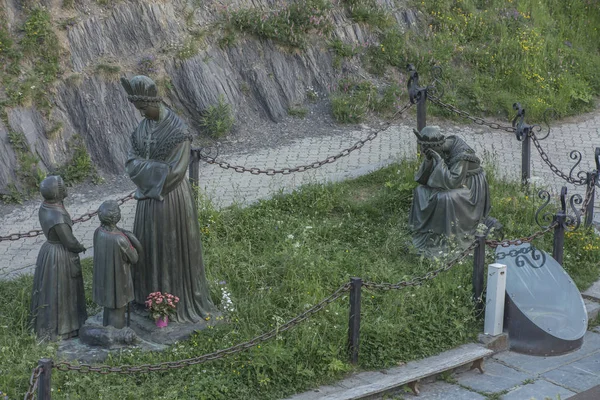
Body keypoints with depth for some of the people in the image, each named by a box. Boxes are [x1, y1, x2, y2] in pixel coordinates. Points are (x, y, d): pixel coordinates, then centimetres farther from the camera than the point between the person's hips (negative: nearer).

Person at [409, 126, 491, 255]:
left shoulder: (461, 153, -30)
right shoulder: (440, 149, -9)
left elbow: (451, 182, -34)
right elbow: (423, 178, -7)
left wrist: (439, 160, -33)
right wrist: (429, 159, -24)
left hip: (470, 190, -7)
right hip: (455, 184, 8)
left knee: (445, 198, -33)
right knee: (421, 191, -5)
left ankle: (448, 238, -19)